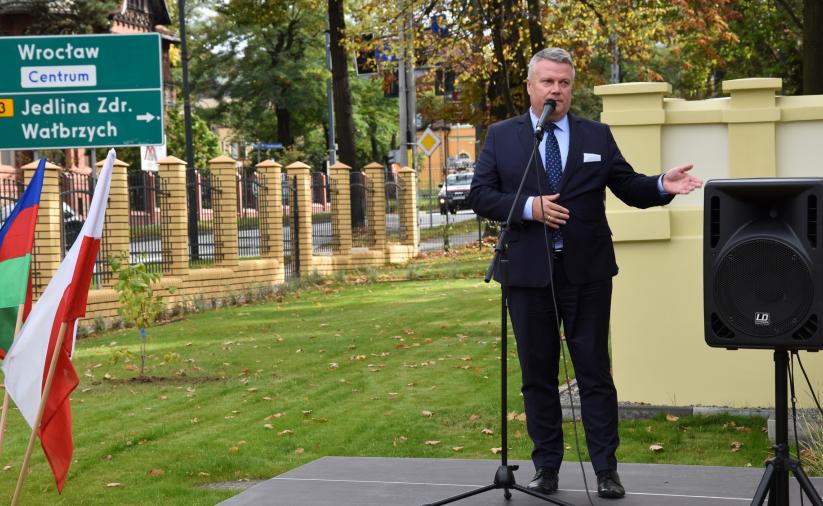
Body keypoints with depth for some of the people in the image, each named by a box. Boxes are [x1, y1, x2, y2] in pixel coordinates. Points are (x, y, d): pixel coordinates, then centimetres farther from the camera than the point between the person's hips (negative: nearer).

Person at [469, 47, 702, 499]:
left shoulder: (597, 136, 7)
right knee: (537, 373, 8)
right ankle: (546, 466, 17)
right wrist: (529, 207, -16)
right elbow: (480, 195, -1)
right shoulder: (501, 136, 5)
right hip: (528, 272, 0)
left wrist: (662, 186, -15)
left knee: (595, 372, 1)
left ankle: (606, 470, 6)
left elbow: (630, 188, 6)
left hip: (587, 271, 0)